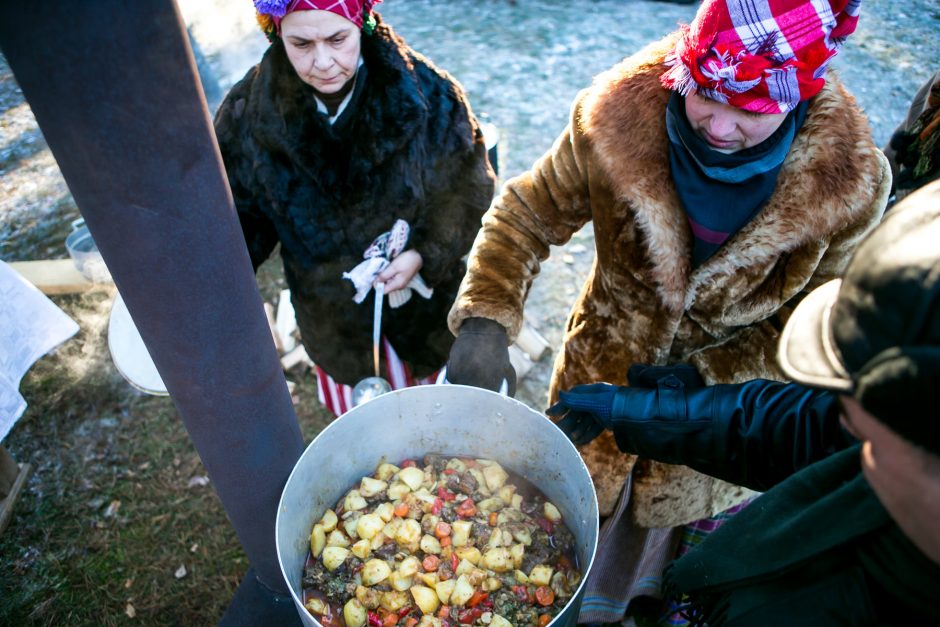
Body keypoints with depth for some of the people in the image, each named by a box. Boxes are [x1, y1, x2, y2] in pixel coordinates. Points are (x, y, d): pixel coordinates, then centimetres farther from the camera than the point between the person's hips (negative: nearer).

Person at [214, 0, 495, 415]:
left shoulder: (427, 94, -22)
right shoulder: (249, 112, -17)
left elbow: (468, 192, -12)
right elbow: (243, 213, -6)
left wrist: (425, 255, -24)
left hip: (423, 299, -1)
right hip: (331, 315, 1)